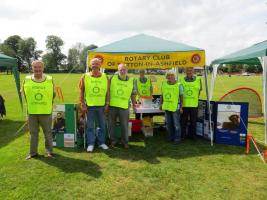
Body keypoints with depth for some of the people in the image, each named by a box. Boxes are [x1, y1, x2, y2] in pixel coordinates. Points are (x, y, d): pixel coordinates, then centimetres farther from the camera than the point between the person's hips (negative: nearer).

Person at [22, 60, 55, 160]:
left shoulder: (50, 80, -3)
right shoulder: (27, 80, 0)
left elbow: (53, 94, 8)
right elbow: (24, 93, 14)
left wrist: (48, 104, 8)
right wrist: (30, 104, 12)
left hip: (46, 112, -1)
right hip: (32, 112, 2)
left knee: (48, 133, 8)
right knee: (33, 133, 12)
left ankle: (49, 151, 23)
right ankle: (33, 152, 25)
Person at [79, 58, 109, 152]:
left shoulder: (105, 77, 3)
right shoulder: (85, 77, -1)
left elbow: (107, 91, 7)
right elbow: (81, 91, 1)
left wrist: (107, 104, 2)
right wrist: (83, 104, -4)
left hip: (101, 105, 2)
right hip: (89, 105, -1)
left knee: (102, 125, 11)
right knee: (90, 126, 6)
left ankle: (101, 142, 25)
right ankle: (90, 144, 19)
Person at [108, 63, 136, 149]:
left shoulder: (131, 81, 2)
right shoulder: (113, 78, -1)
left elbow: (133, 94, 10)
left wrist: (134, 105, 9)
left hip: (124, 106, 0)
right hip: (112, 105, 1)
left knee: (124, 125, 7)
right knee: (111, 124, 10)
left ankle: (125, 141, 24)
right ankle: (112, 141, 27)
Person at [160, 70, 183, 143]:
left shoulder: (179, 85, -8)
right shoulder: (164, 84, 5)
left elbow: (181, 97, -6)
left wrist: (181, 107, -8)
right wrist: (161, 104, 10)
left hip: (175, 107, -5)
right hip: (167, 107, 5)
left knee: (176, 124, 2)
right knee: (168, 123, 13)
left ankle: (177, 138, 15)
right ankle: (171, 137, 28)